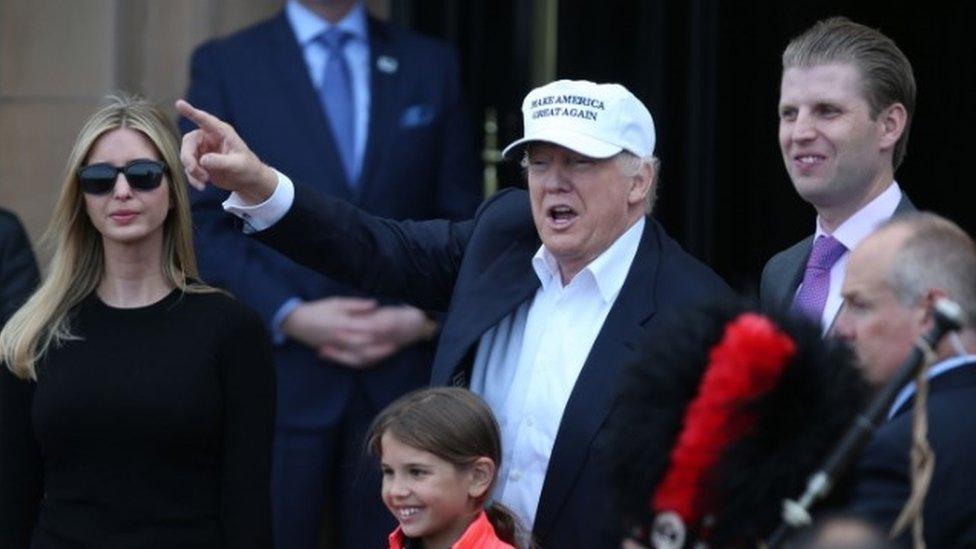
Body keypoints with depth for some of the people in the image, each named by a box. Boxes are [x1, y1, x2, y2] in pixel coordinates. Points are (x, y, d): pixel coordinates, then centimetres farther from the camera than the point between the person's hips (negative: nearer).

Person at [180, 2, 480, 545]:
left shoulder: (431, 66, 11)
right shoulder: (225, 66, 5)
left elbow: (463, 220, 11)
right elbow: (203, 225, 0)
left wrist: (426, 316, -5)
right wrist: (290, 317, -12)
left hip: (400, 373, 2)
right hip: (280, 377, -2)